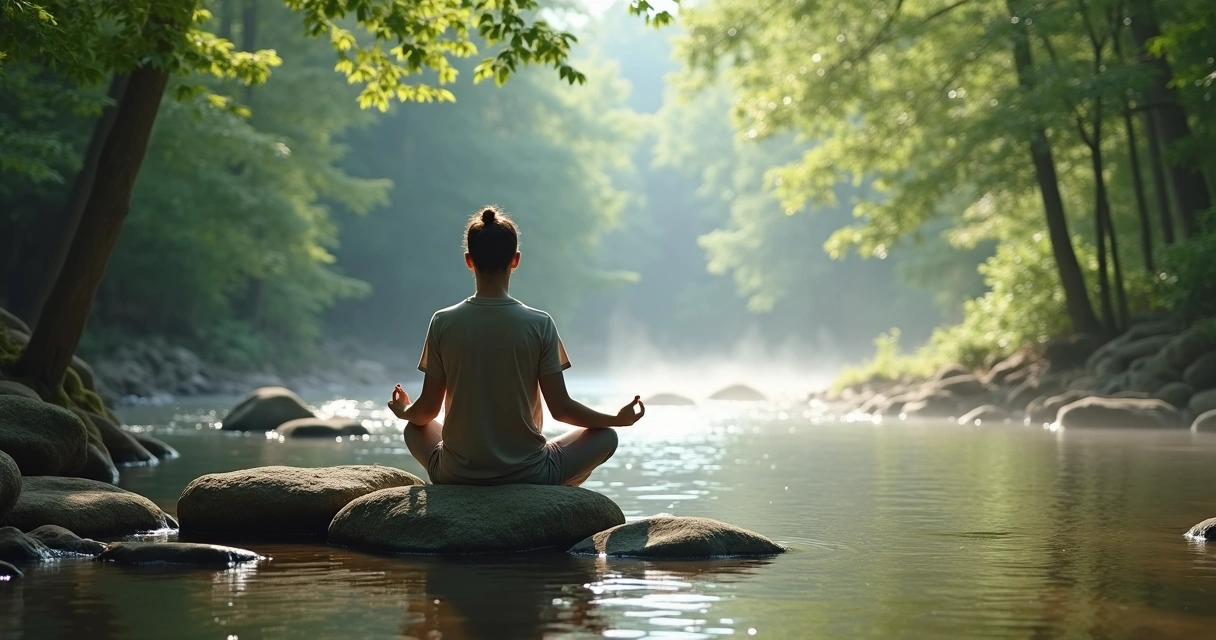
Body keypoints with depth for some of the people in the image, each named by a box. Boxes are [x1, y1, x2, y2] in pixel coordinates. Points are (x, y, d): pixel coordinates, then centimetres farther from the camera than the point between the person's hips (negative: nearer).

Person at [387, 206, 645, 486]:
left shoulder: (443, 323, -7)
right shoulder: (540, 325, -10)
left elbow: (427, 410, 0)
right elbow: (560, 408, -7)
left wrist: (405, 412, 24)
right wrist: (617, 419, 10)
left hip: (457, 474, 2)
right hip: (527, 475, -1)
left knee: (415, 427, 33)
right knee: (606, 437, 21)